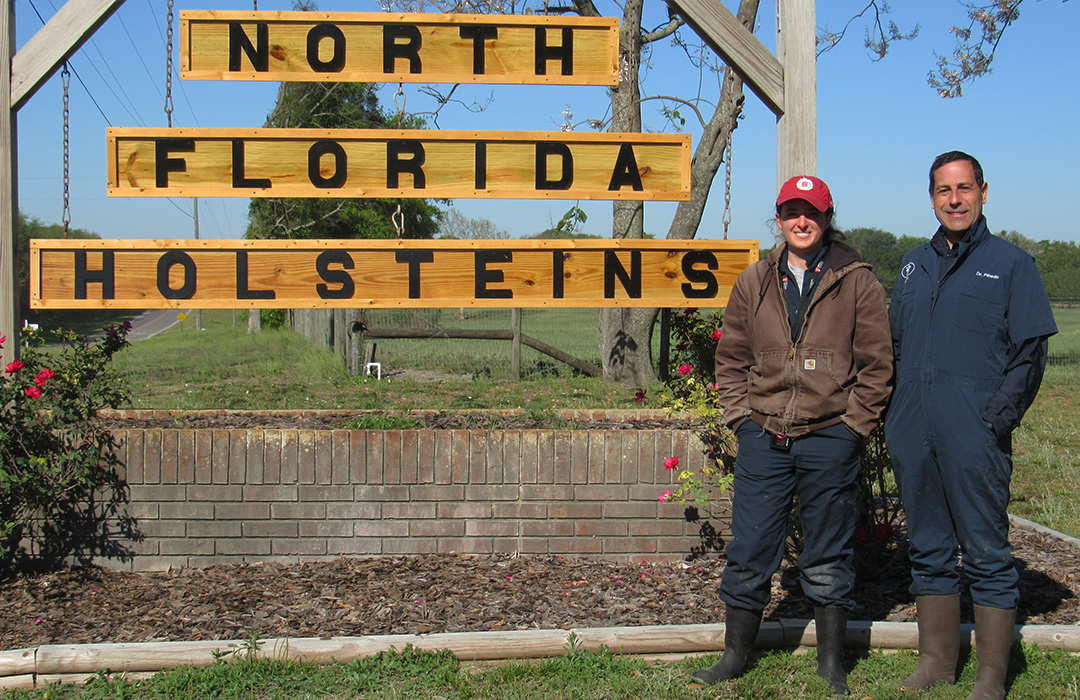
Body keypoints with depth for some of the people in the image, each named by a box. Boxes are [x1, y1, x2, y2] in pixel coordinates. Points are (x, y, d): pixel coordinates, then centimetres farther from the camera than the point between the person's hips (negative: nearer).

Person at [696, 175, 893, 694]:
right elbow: (731, 358, 14)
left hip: (830, 438, -2)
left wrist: (853, 424, -3)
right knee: (749, 551, 6)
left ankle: (832, 664, 21)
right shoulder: (754, 282, 9)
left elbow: (877, 363, 2)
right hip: (763, 437, 2)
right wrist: (741, 415, 4)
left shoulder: (856, 282, 1)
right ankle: (735, 655, 21)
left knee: (828, 558, 8)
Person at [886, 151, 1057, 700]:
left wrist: (996, 421, -12)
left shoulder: (1010, 264, 1)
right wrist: (893, 415, 8)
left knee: (986, 554, 0)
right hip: (913, 437, 5)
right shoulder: (914, 265, 15)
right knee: (928, 550, 12)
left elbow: (1029, 353, -3)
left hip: (974, 439, -5)